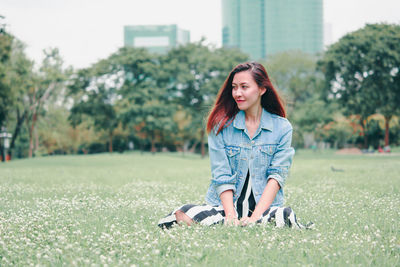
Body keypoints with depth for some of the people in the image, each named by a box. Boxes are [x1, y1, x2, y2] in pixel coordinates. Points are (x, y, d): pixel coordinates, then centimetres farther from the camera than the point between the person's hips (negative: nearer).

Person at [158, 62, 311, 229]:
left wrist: (255, 217, -18)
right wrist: (231, 216, -18)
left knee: (285, 216, -36)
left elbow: (277, 175, -3)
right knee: (186, 213, -31)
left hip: (264, 207, 0)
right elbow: (222, 176, -2)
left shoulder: (282, 128, 6)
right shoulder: (221, 125, 5)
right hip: (223, 205, 0)